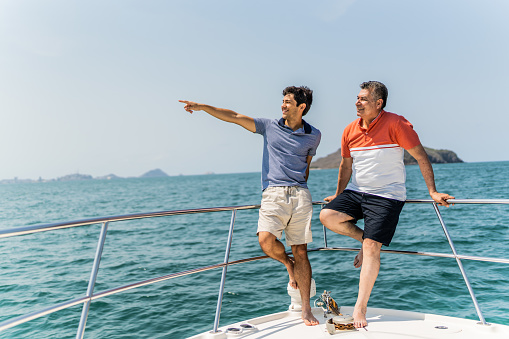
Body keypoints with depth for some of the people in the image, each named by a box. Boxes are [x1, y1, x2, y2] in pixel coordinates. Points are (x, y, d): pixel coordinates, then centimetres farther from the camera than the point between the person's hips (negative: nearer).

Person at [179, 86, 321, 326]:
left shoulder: (313, 135, 11)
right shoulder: (270, 126, 10)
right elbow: (234, 117, 6)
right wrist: (202, 106, 1)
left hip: (300, 195, 0)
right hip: (273, 193, 0)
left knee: (301, 251, 0)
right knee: (266, 240, -23)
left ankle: (306, 310, 12)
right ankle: (288, 264, 13)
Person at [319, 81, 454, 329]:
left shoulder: (396, 124, -12)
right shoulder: (350, 131, 3)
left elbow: (421, 157, -6)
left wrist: (432, 192, -7)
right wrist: (338, 195, 24)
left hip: (387, 195, -5)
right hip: (355, 192, 5)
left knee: (372, 247, -11)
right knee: (327, 216, -18)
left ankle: (360, 308, -2)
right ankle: (362, 237, 11)